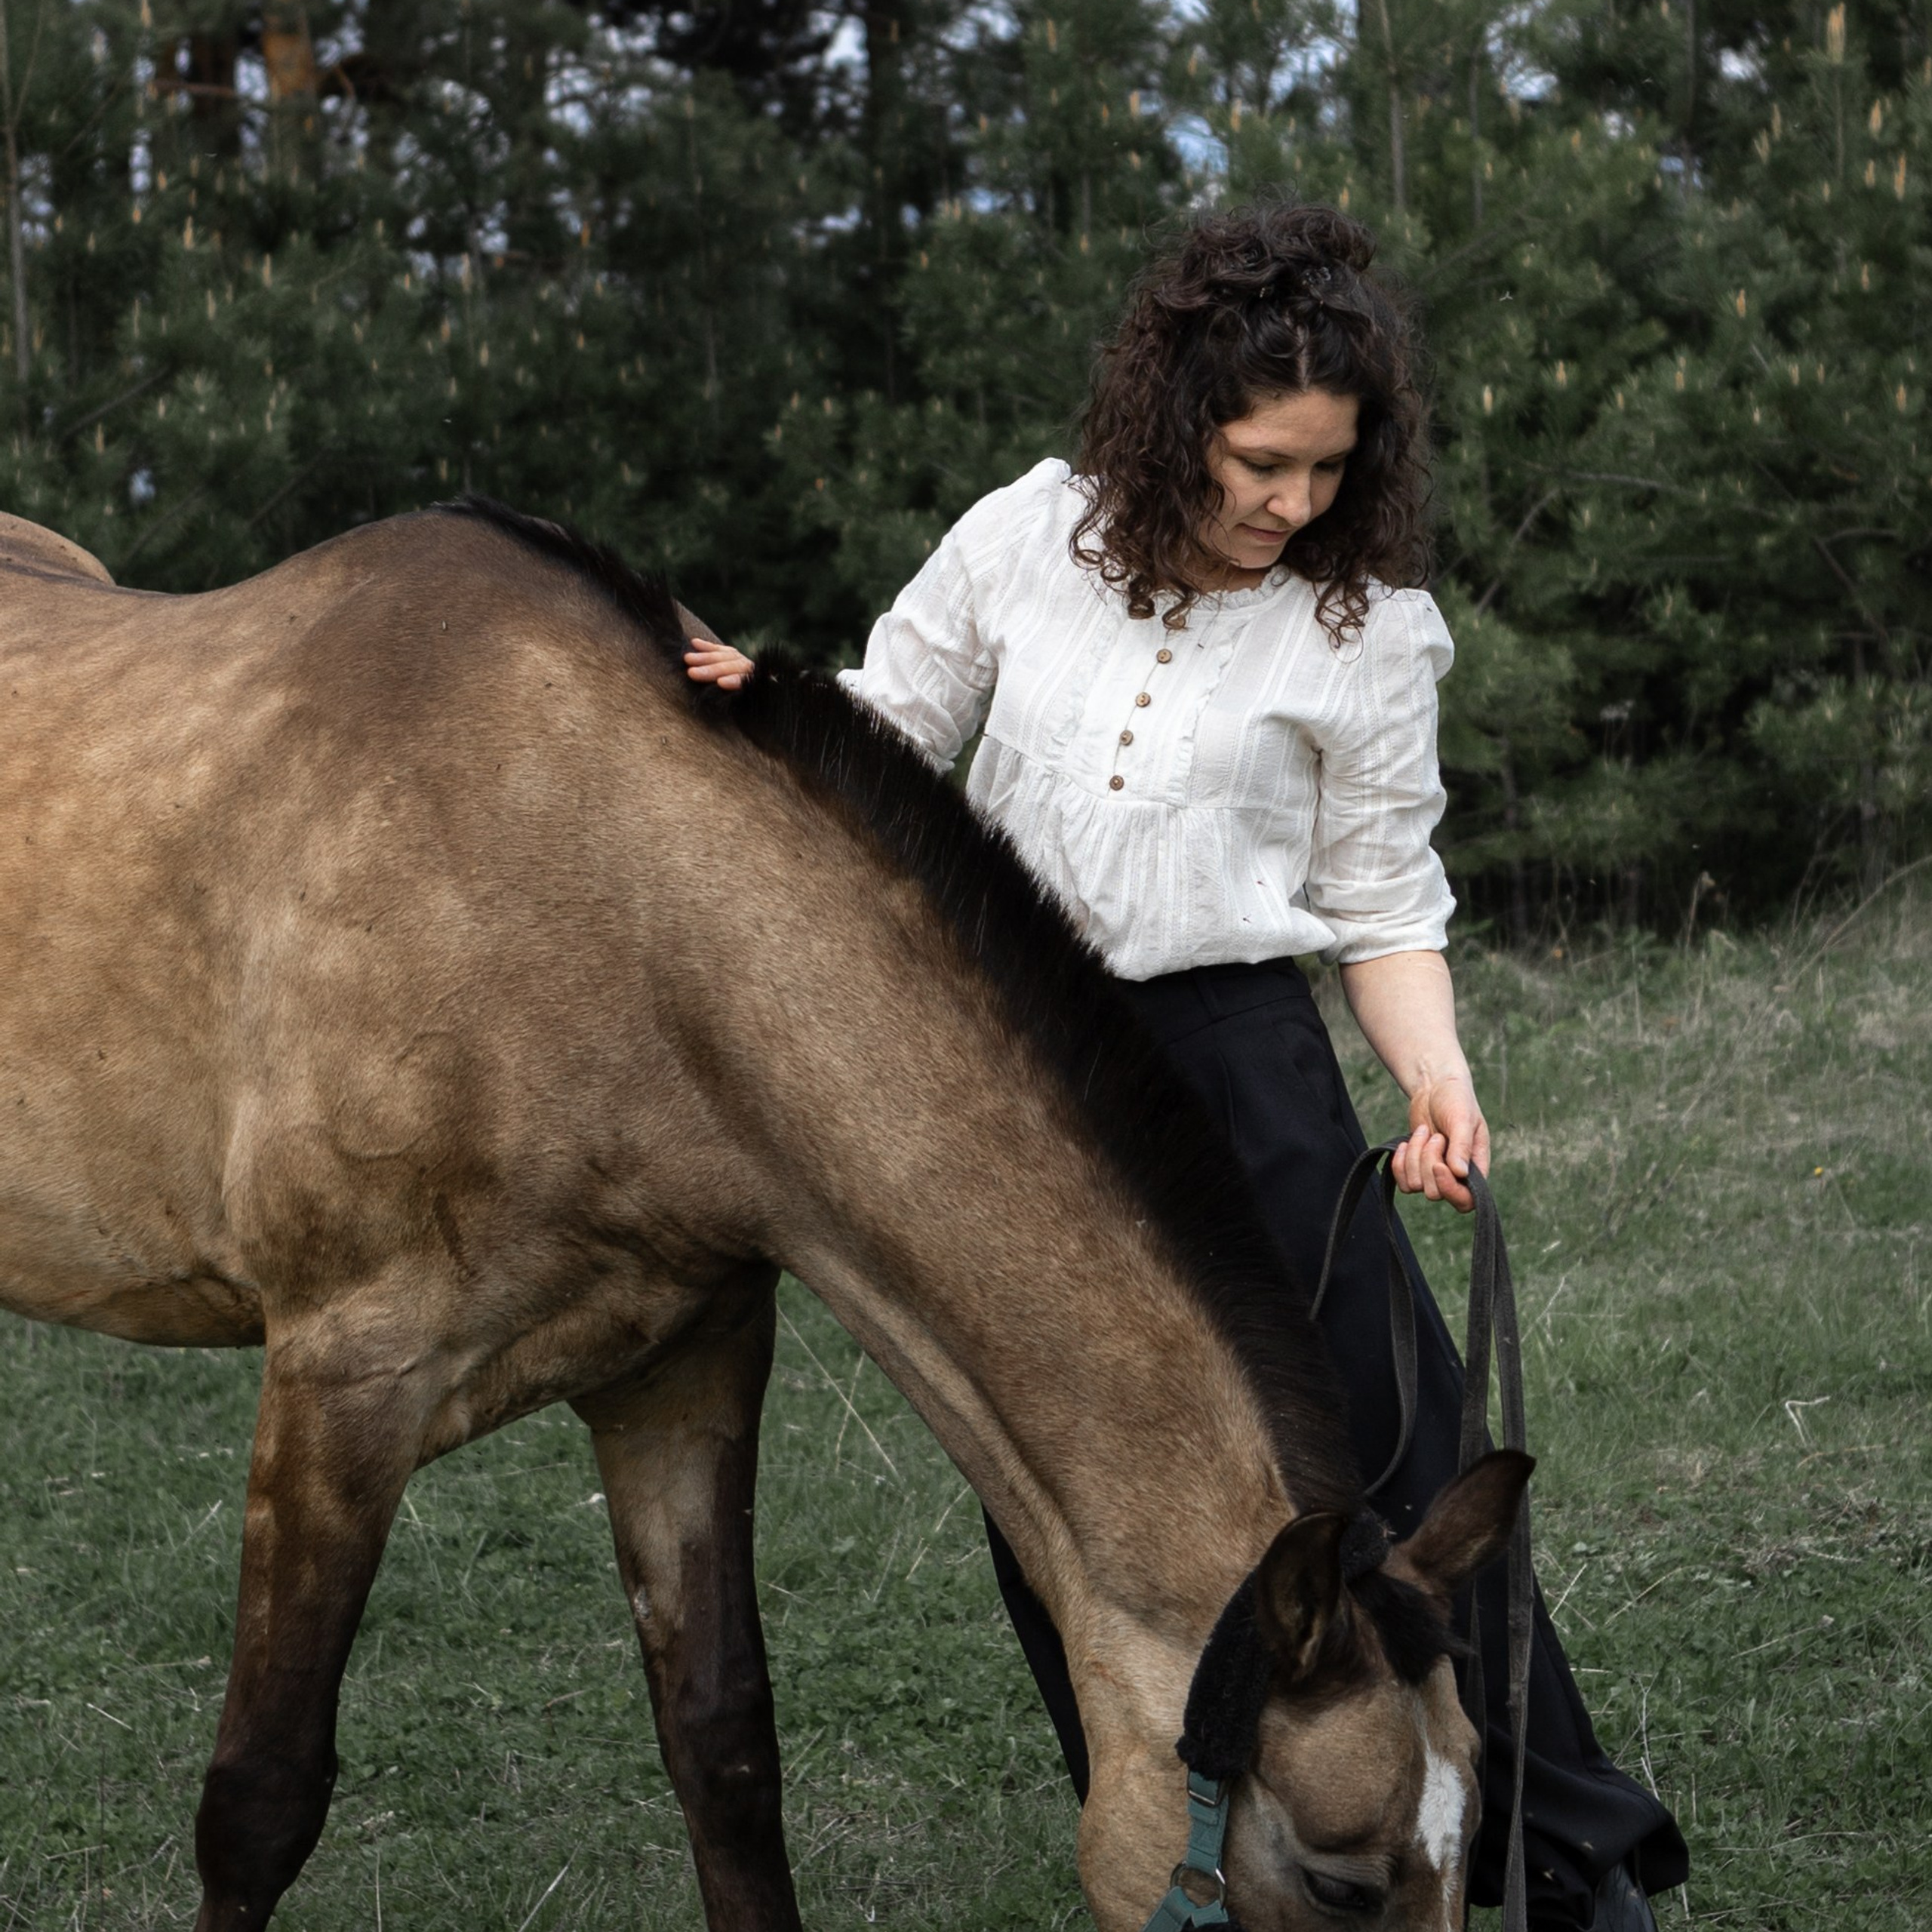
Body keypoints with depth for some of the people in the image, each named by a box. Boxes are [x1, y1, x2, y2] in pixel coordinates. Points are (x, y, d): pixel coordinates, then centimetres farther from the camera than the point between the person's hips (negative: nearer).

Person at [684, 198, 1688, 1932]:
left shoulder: (1374, 632, -3)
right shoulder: (1028, 538, 1)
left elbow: (1386, 904, 0)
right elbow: (893, 730, 13)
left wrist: (1436, 1073, -17)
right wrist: (766, 708, -8)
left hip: (1239, 1064, -2)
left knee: (1401, 1448, -4)